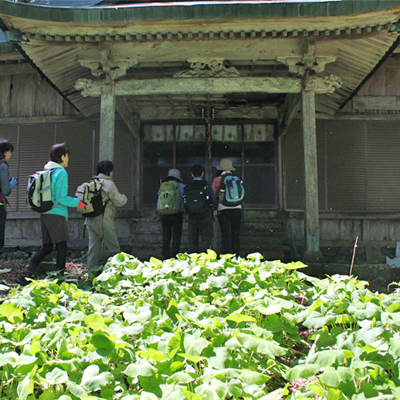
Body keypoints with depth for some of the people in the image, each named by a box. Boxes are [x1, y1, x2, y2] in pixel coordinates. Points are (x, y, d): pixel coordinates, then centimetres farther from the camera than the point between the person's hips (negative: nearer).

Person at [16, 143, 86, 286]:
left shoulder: (46, 171, 13)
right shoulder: (61, 172, -11)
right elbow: (61, 198, -15)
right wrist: (77, 202, -2)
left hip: (44, 214, 8)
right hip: (57, 214, -8)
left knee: (46, 247, 14)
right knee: (62, 247, 0)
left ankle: (24, 275, 13)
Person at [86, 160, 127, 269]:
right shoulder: (108, 183, -9)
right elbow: (119, 201, -8)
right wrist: (124, 197, 14)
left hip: (90, 221, 7)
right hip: (104, 222, -7)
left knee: (93, 248, 11)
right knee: (114, 249, 1)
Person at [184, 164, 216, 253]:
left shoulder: (187, 187, 3)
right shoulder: (206, 185, -5)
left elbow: (184, 203, 6)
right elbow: (213, 201, -1)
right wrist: (211, 210, 15)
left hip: (191, 217, 3)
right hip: (205, 216, -3)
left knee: (192, 240, 10)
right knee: (206, 239, 2)